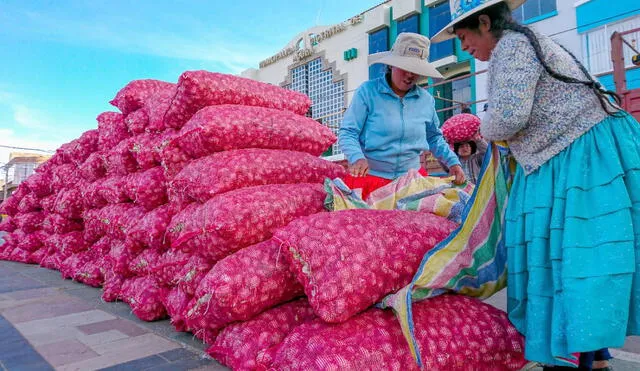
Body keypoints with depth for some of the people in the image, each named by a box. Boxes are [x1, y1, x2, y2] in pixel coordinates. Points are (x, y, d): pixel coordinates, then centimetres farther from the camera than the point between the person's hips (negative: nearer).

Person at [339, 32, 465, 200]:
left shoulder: (426, 100, 7)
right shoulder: (368, 91, -6)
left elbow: (434, 137, 20)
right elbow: (347, 133, -9)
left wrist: (453, 162, 7)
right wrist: (357, 158, -28)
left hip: (412, 175, 4)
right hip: (370, 175, -4)